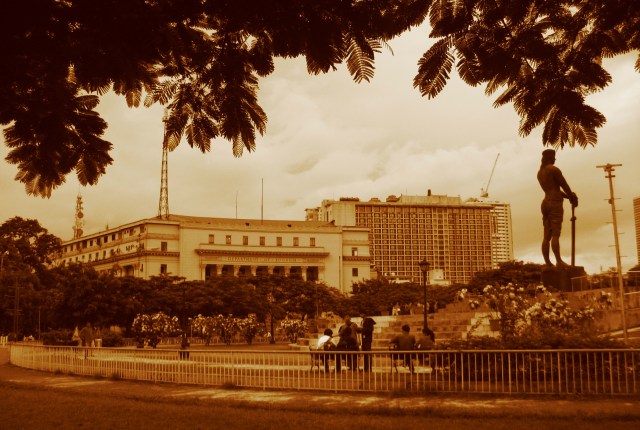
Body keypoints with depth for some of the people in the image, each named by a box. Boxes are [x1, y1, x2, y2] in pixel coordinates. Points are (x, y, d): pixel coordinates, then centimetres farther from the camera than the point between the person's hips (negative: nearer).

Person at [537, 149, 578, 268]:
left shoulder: (540, 172, 19)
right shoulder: (553, 169, -7)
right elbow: (564, 185, -4)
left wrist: (569, 197, 18)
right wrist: (574, 198, 10)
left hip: (545, 203, 8)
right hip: (555, 204, -8)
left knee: (547, 236, 5)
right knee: (555, 234, -14)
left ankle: (547, 262, 4)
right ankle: (559, 261, -18)